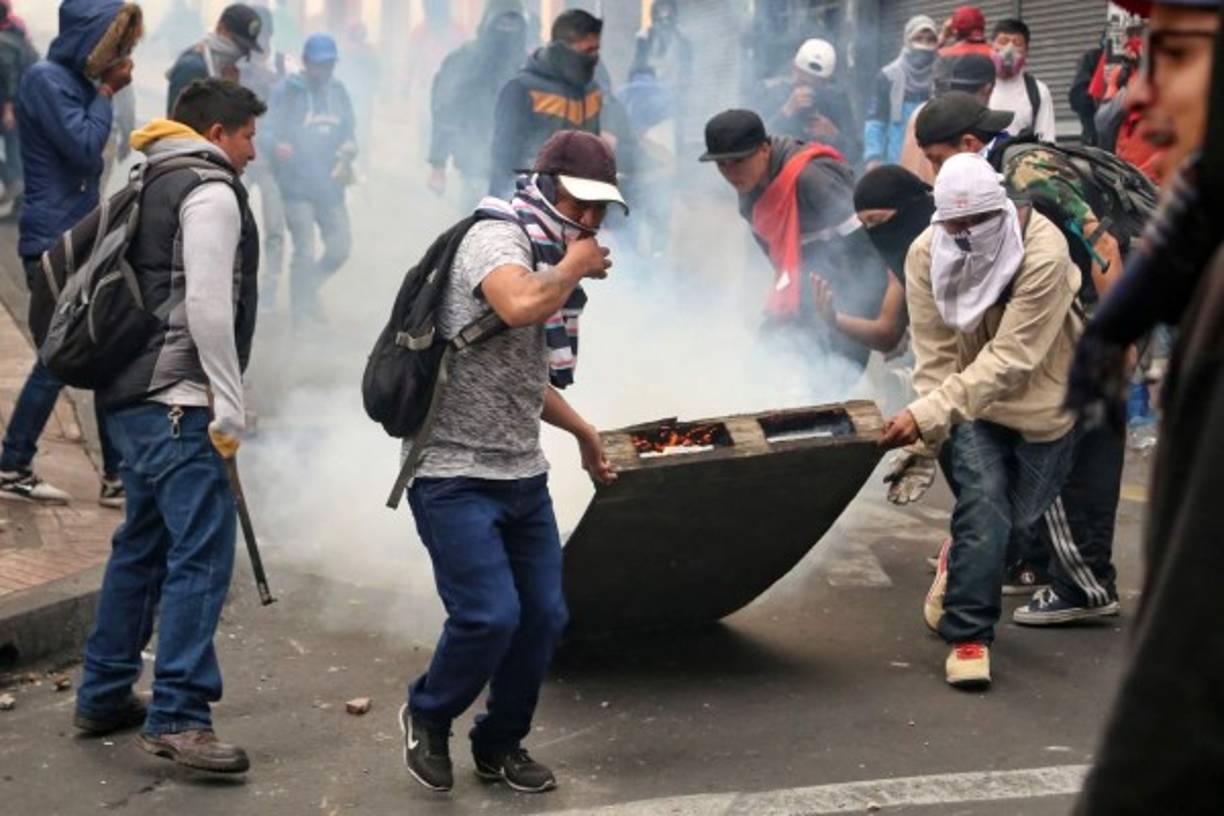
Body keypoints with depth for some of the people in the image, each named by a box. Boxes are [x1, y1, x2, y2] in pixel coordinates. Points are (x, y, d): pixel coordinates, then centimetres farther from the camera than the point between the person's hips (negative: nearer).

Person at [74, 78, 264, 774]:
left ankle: (105, 696, 24)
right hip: (178, 402, -10)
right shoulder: (211, 191, -8)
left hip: (133, 397, 10)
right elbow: (207, 305, -17)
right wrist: (229, 404, -15)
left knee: (143, 546, 17)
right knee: (204, 552, -11)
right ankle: (178, 717, -15)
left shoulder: (151, 187, 21)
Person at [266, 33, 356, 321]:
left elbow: (349, 129, 15)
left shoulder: (338, 90, 10)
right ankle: (304, 308, 7)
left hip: (330, 185, 6)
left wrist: (347, 150, -5)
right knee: (305, 252, -8)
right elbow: (269, 130, -9)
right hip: (297, 184, -6)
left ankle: (309, 287, 32)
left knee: (341, 245, 7)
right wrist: (277, 147, -31)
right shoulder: (287, 91, -6)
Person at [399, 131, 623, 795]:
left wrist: (581, 429, 33)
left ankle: (501, 745, 25)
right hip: (456, 475, -9)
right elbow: (519, 306, -35)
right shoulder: (495, 238, -11)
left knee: (544, 616, 5)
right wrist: (574, 269, -17)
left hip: (522, 473, 9)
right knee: (490, 615, -15)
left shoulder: (546, 261, 16)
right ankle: (427, 716, 13)